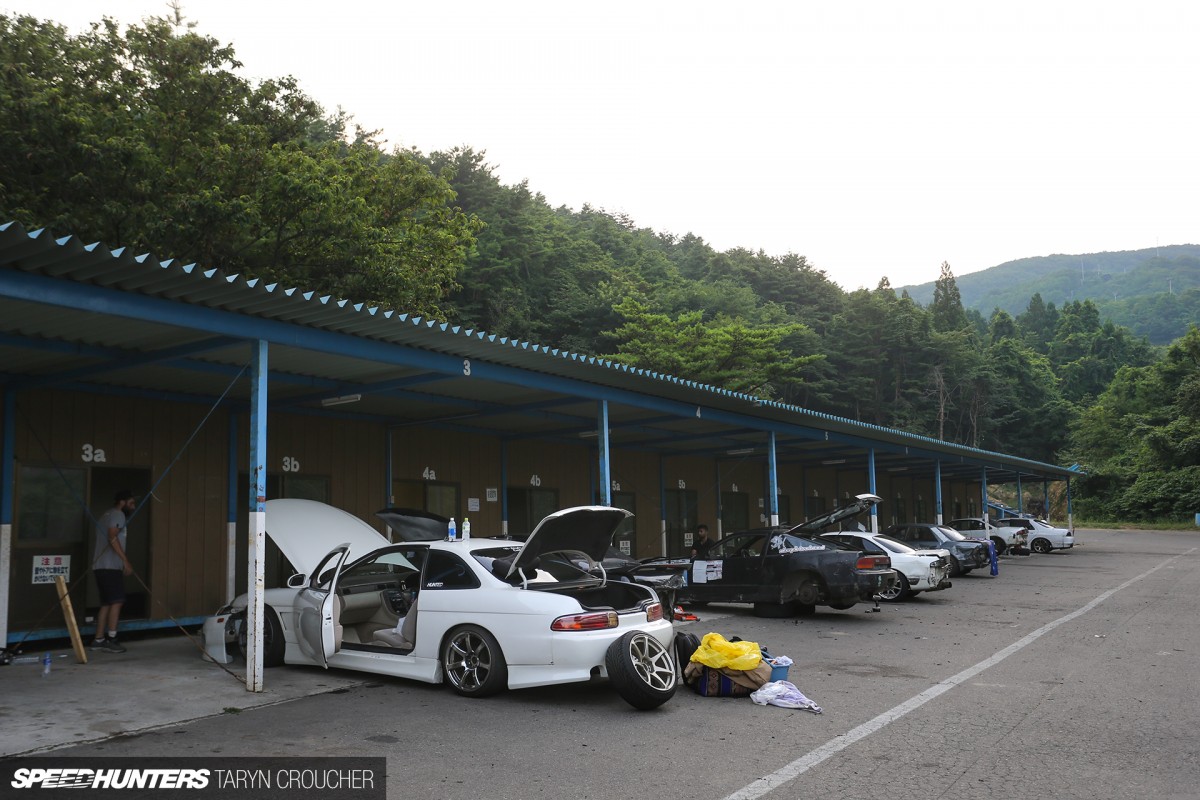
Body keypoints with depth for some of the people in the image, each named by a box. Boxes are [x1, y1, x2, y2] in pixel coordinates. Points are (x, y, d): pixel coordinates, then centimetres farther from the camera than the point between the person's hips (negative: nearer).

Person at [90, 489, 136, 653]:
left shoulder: (106, 515, 25)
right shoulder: (117, 514, -7)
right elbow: (112, 537, -21)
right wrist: (126, 561, -22)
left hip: (101, 566, 10)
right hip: (110, 566, -10)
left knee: (106, 603, 10)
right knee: (116, 602, -10)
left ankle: (99, 640, 11)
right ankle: (111, 640, -12)